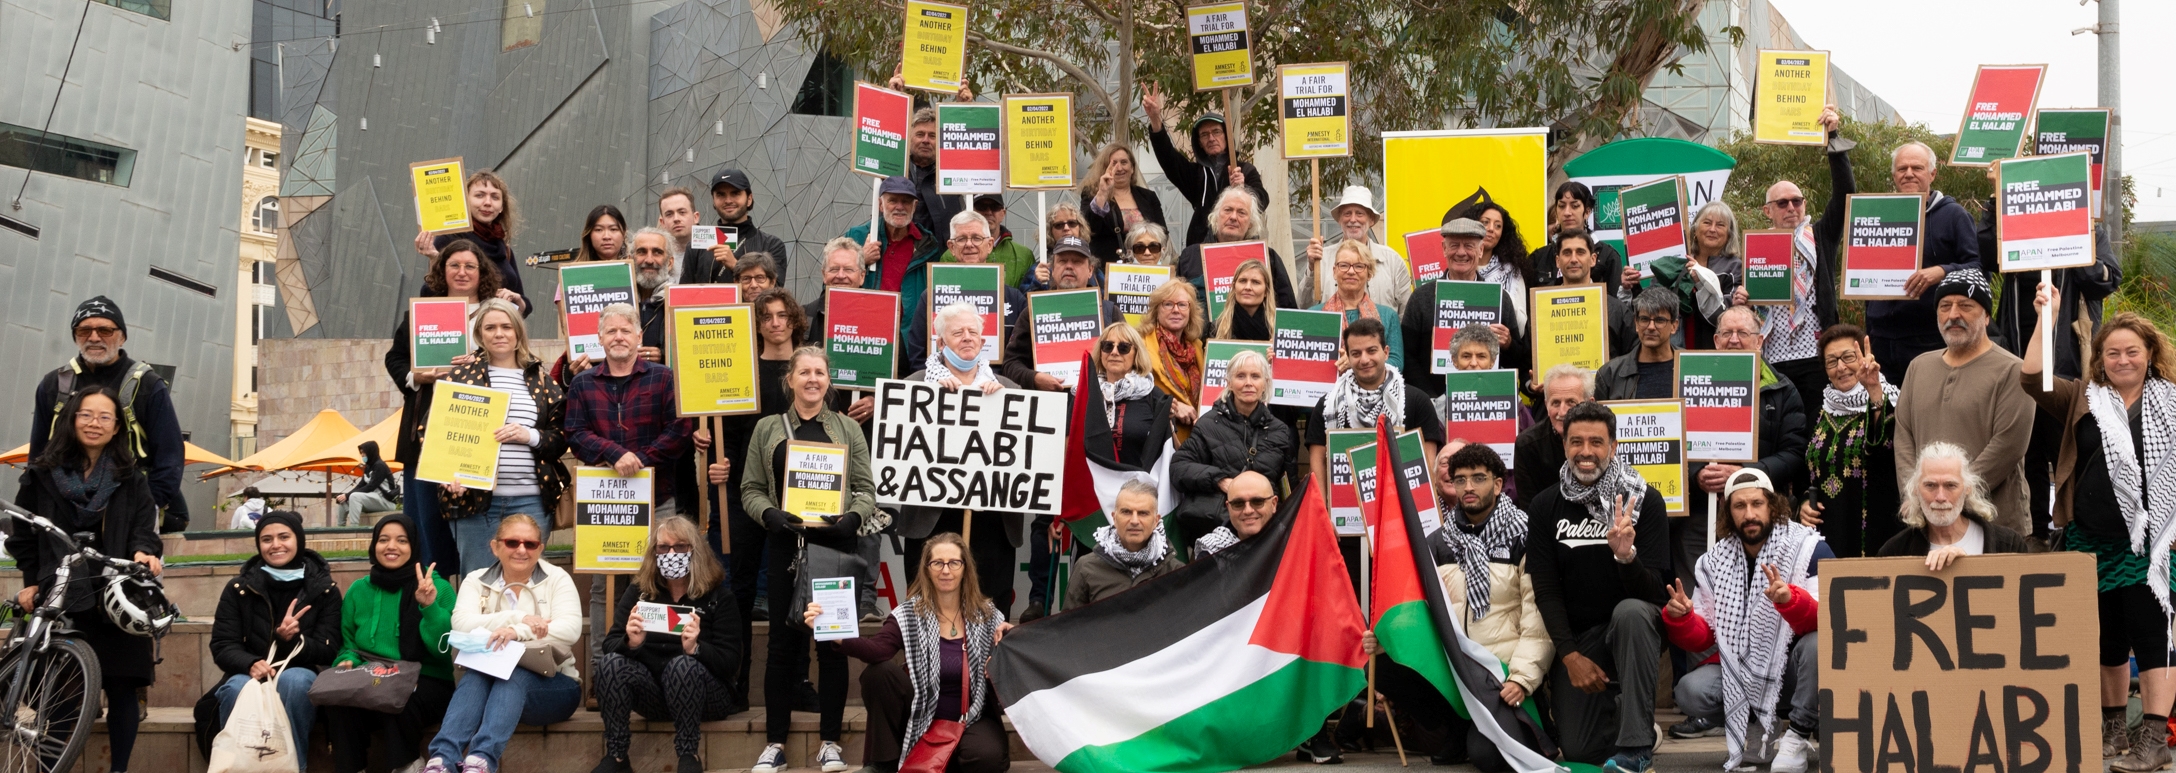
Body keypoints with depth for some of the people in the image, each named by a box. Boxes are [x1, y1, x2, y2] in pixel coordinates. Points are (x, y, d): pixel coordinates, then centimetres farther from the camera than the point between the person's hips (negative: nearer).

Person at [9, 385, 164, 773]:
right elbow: (22, 535, 14)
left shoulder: (132, 478, 9)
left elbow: (146, 530, 2)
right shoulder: (43, 474, 9)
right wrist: (32, 581, 5)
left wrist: (145, 552, -19)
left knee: (121, 691, 0)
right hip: (59, 598, 0)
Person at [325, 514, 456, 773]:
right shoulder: (358, 591, 13)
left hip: (426, 684, -2)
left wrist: (430, 607, -19)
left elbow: (445, 650, -6)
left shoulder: (439, 588, 2)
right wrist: (347, 662, -6)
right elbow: (346, 646, 17)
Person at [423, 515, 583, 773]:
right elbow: (462, 625, -13)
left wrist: (518, 632, -32)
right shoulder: (476, 581, 7)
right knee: (474, 676, -32)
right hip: (489, 682, 1)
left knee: (512, 677, -34)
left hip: (549, 686, -1)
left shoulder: (557, 579, 2)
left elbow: (570, 629, -15)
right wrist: (519, 618, -23)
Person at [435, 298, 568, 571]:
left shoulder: (541, 380, 12)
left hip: (530, 500, 1)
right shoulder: (462, 375, 8)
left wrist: (531, 436, -9)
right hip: (475, 497, -1)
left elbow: (562, 438, 10)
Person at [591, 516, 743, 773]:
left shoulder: (718, 596, -1)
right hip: (653, 694, 3)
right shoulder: (638, 593, 8)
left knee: (682, 664, -34)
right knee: (611, 663, -24)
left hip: (705, 695, -3)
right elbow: (610, 646, -2)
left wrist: (695, 648, -31)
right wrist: (630, 643, -26)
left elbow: (729, 660, -10)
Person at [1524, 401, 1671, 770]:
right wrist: (1570, 656, -12)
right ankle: (1613, 707, 25)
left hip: (1633, 627, -2)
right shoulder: (1546, 505, -1)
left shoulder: (1643, 500, -8)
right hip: (1575, 636, 2)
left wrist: (1626, 556, -36)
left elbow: (1653, 590, -14)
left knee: (1630, 611, -39)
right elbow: (1545, 590, -1)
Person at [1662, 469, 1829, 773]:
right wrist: (1680, 620, -19)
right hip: (1741, 670, 3)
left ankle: (1799, 733, -11)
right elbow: (1702, 638, 4)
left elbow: (1827, 621, -23)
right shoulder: (1714, 561, 1)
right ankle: (1759, 728, 5)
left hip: (1795, 668, -3)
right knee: (1690, 691, -23)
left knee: (1817, 644, -35)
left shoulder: (1808, 548, -11)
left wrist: (1790, 599, -43)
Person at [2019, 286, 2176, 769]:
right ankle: (2112, 726, 24)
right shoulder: (2082, 401, 7)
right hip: (2092, 541, 3)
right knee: (2107, 636, 12)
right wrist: (2047, 318, -7)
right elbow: (2031, 378, -4)